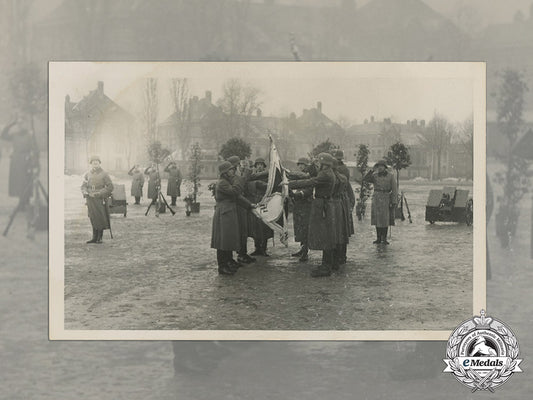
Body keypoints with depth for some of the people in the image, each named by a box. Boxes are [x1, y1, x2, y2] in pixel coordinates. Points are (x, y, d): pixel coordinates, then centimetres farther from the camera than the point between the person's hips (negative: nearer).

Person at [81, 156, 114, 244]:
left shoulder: (104, 174, -2)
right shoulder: (87, 175, 9)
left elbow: (110, 187, -5)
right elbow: (83, 186, 12)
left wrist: (99, 193, -14)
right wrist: (85, 192, -11)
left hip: (100, 200, -4)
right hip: (90, 200, 4)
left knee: (100, 218, -3)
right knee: (93, 218, 7)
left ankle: (99, 238, 6)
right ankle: (94, 238, 13)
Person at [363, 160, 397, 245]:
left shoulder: (391, 176, -2)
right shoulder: (375, 175, 6)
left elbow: (394, 190, -3)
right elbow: (366, 179, -11)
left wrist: (394, 202, -10)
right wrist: (373, 170, -17)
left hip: (386, 199, -3)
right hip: (376, 199, 3)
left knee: (385, 219, 0)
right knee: (377, 219, 4)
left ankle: (384, 239, 6)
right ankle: (378, 238, 10)